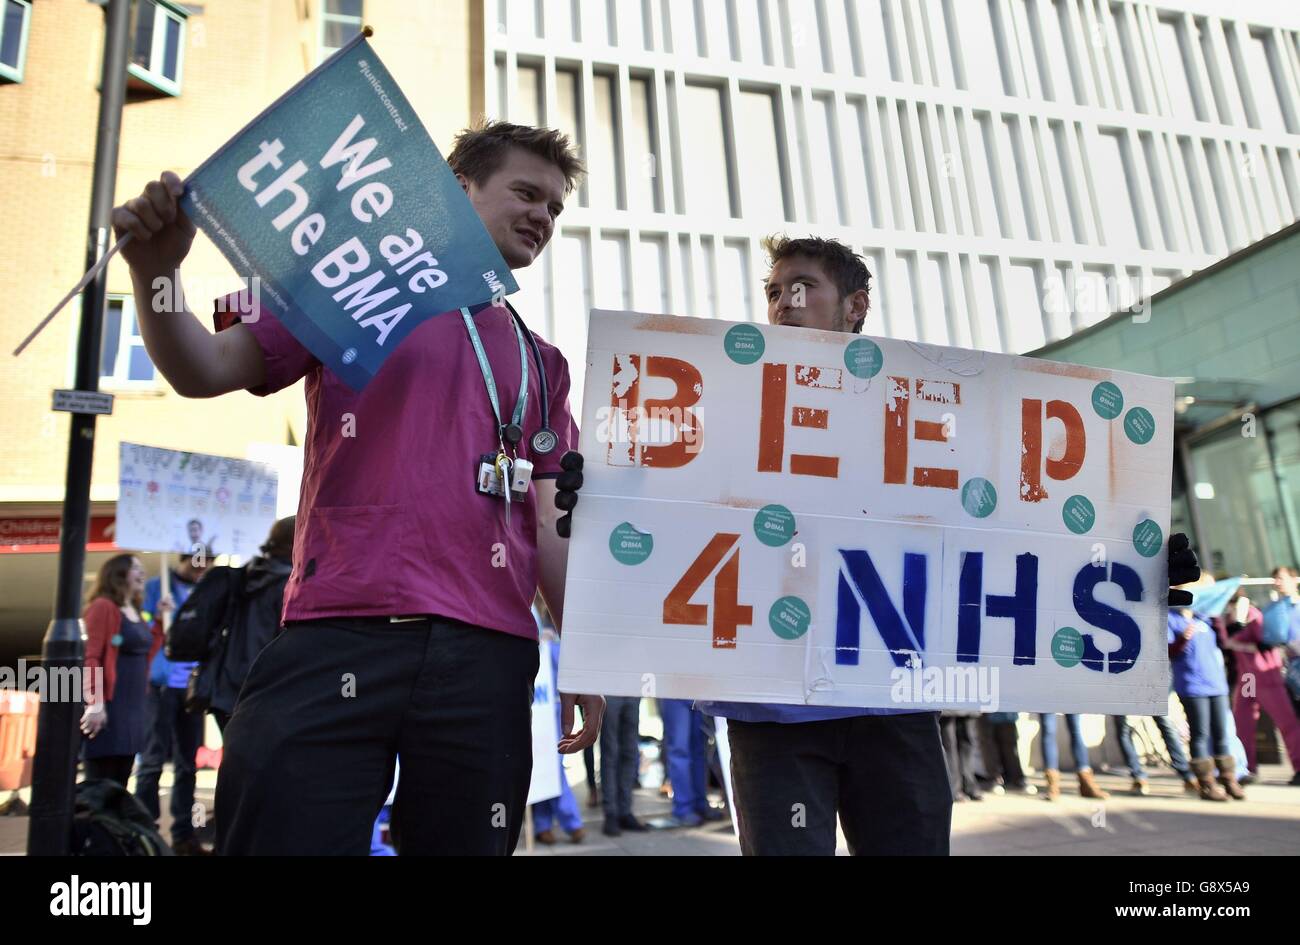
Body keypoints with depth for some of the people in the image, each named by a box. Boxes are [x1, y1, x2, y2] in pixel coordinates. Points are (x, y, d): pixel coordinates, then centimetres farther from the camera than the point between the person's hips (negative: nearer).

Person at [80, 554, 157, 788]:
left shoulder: (137, 614, 17)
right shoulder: (103, 606, -7)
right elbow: (89, 657, -16)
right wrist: (95, 703, -23)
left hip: (133, 708, 8)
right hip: (108, 707, -8)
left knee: (118, 785, 9)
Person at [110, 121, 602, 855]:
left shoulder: (543, 365, 21)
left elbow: (551, 523, 16)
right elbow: (204, 371, 5)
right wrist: (156, 273, -13)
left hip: (489, 657, 4)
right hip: (339, 637, -3)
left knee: (466, 840, 10)